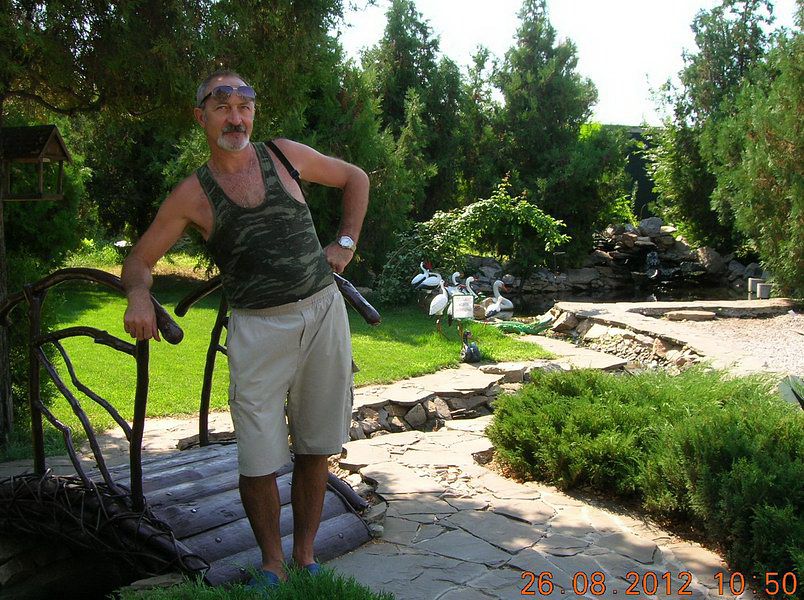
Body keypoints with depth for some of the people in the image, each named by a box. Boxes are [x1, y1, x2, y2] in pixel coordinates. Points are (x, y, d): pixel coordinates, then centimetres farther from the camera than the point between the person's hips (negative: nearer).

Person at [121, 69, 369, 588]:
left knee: (315, 451, 9)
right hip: (259, 329, -2)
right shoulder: (192, 196, 2)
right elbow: (139, 260, 7)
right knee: (259, 462, -4)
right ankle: (272, 564, 19)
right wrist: (139, 294, -16)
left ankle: (305, 555, 26)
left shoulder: (285, 155, 6)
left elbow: (355, 178, 20)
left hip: (324, 313, 2)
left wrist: (346, 242, 9)